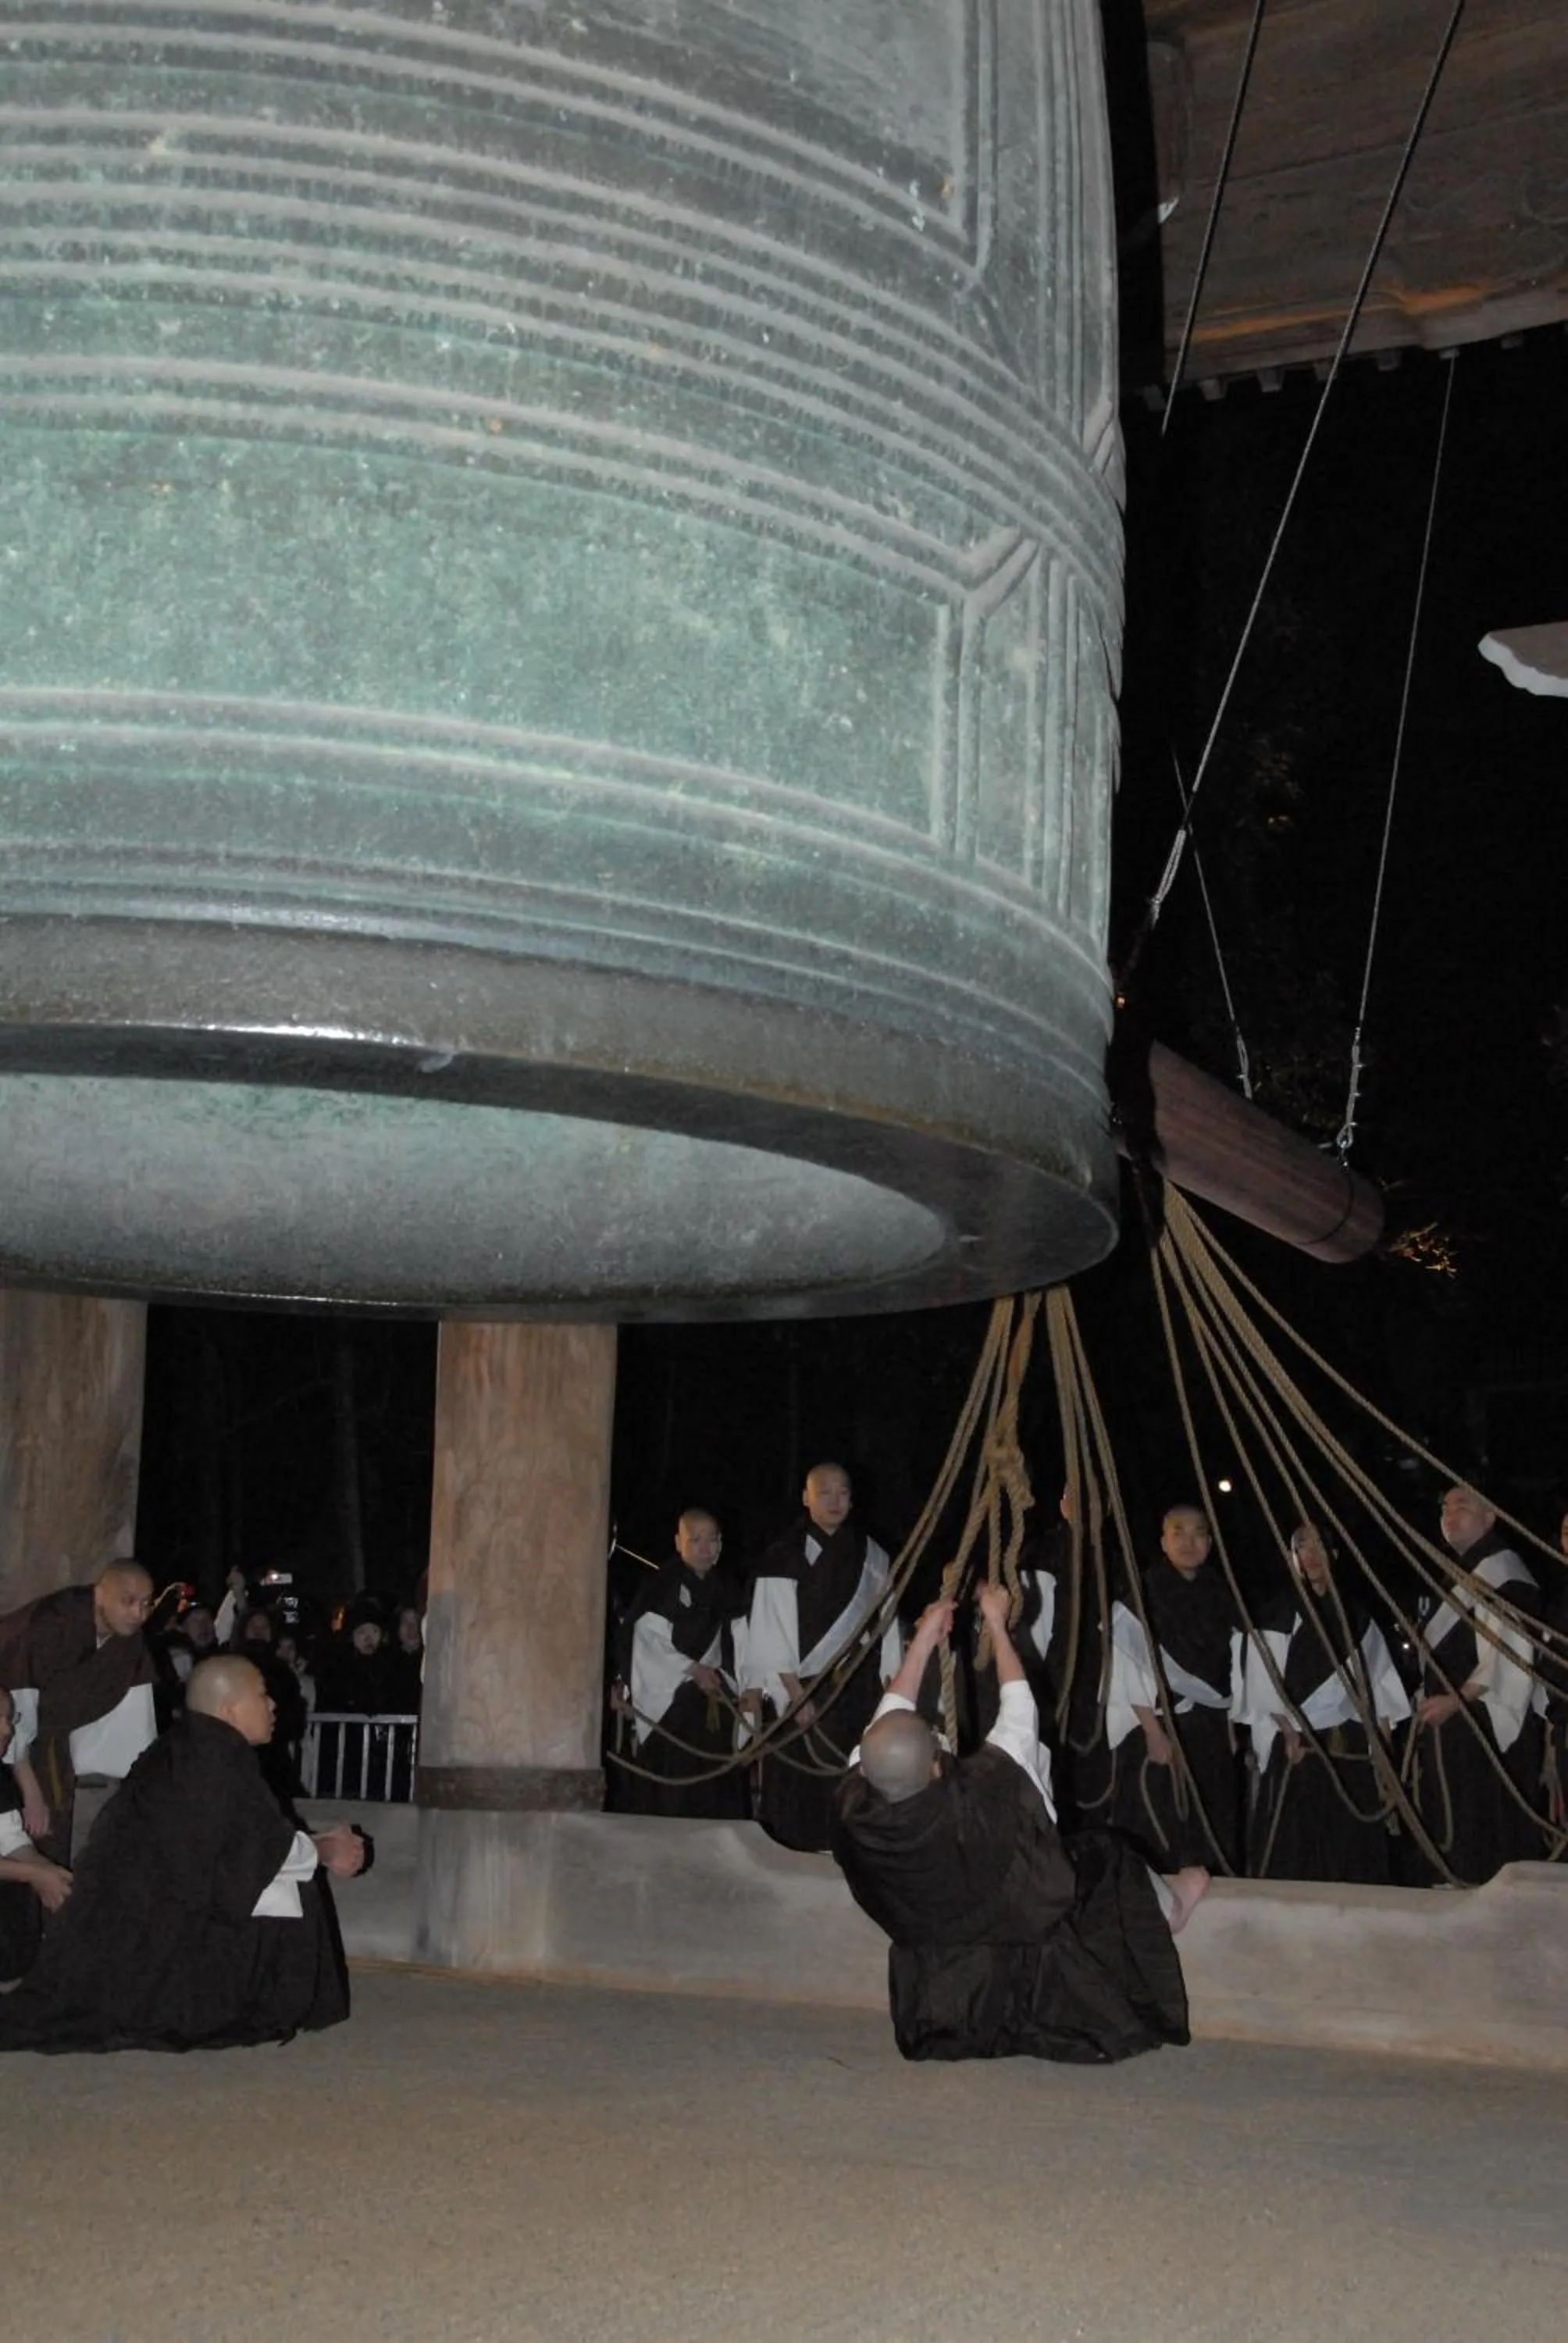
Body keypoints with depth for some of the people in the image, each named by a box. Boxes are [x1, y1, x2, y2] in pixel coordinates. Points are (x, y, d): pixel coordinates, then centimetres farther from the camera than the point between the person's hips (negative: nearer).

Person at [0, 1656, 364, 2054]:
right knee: (286, 1895, -3)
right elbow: (266, 1849, -12)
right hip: (154, 1924, -9)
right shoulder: (219, 1758, -18)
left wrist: (316, 1845, 16)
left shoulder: (188, 1749, 11)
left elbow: (236, 1844, 18)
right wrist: (321, 1853, 6)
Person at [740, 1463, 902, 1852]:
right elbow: (772, 1633, -7)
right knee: (804, 1786, -6)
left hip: (859, 1690, 3)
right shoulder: (784, 1557, -5)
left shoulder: (870, 1555, 8)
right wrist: (795, 1694, -13)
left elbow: (885, 1626, 9)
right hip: (803, 1691, -3)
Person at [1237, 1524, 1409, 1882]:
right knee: (1296, 1861, -5)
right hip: (1298, 1754, -3)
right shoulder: (1277, 1618, 3)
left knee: (1354, 1859, 2)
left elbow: (1380, 1695, 9)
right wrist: (1289, 1733, -18)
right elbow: (1265, 1692, -5)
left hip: (1355, 1756, 3)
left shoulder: (1357, 1617, 12)